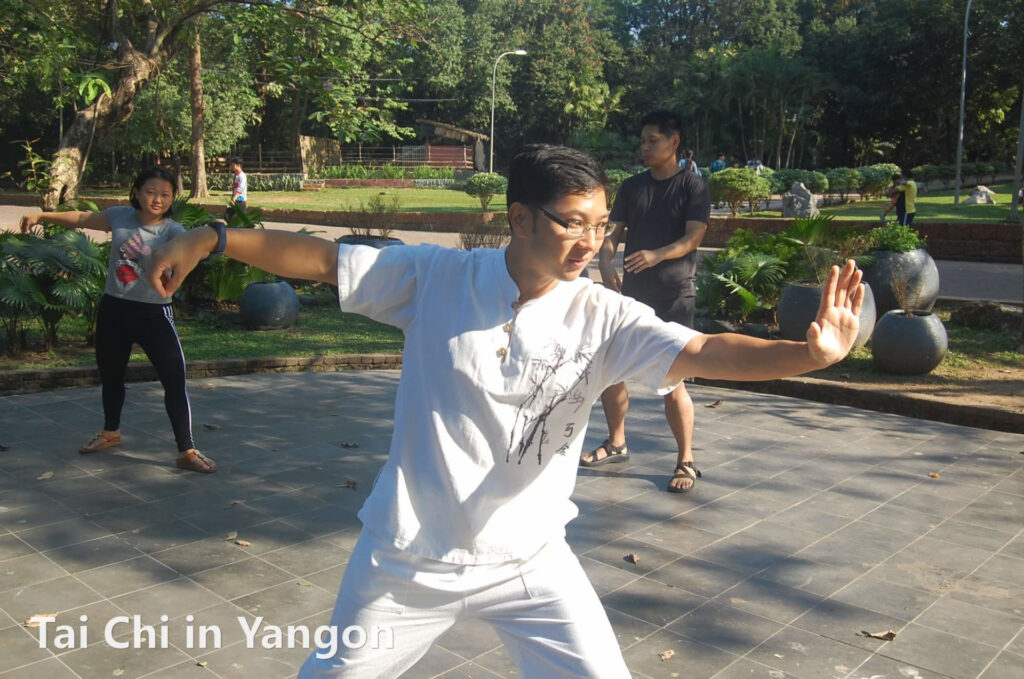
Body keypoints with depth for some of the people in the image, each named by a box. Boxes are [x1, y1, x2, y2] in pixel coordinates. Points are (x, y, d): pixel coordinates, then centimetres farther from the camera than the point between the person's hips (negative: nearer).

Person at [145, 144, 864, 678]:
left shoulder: (605, 319, -13)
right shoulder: (435, 277, -12)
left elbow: (705, 352, -25)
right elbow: (320, 256, -7)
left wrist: (808, 353, -41)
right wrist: (211, 238, -12)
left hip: (530, 562, 1)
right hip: (409, 558, 0)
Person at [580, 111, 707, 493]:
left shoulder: (692, 186, -3)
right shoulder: (631, 187, 11)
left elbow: (693, 237, -13)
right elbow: (614, 232, 8)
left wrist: (657, 255, -32)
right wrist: (605, 262, -14)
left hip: (674, 295, -5)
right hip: (632, 292, 5)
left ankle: (686, 462, 7)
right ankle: (616, 443, 28)